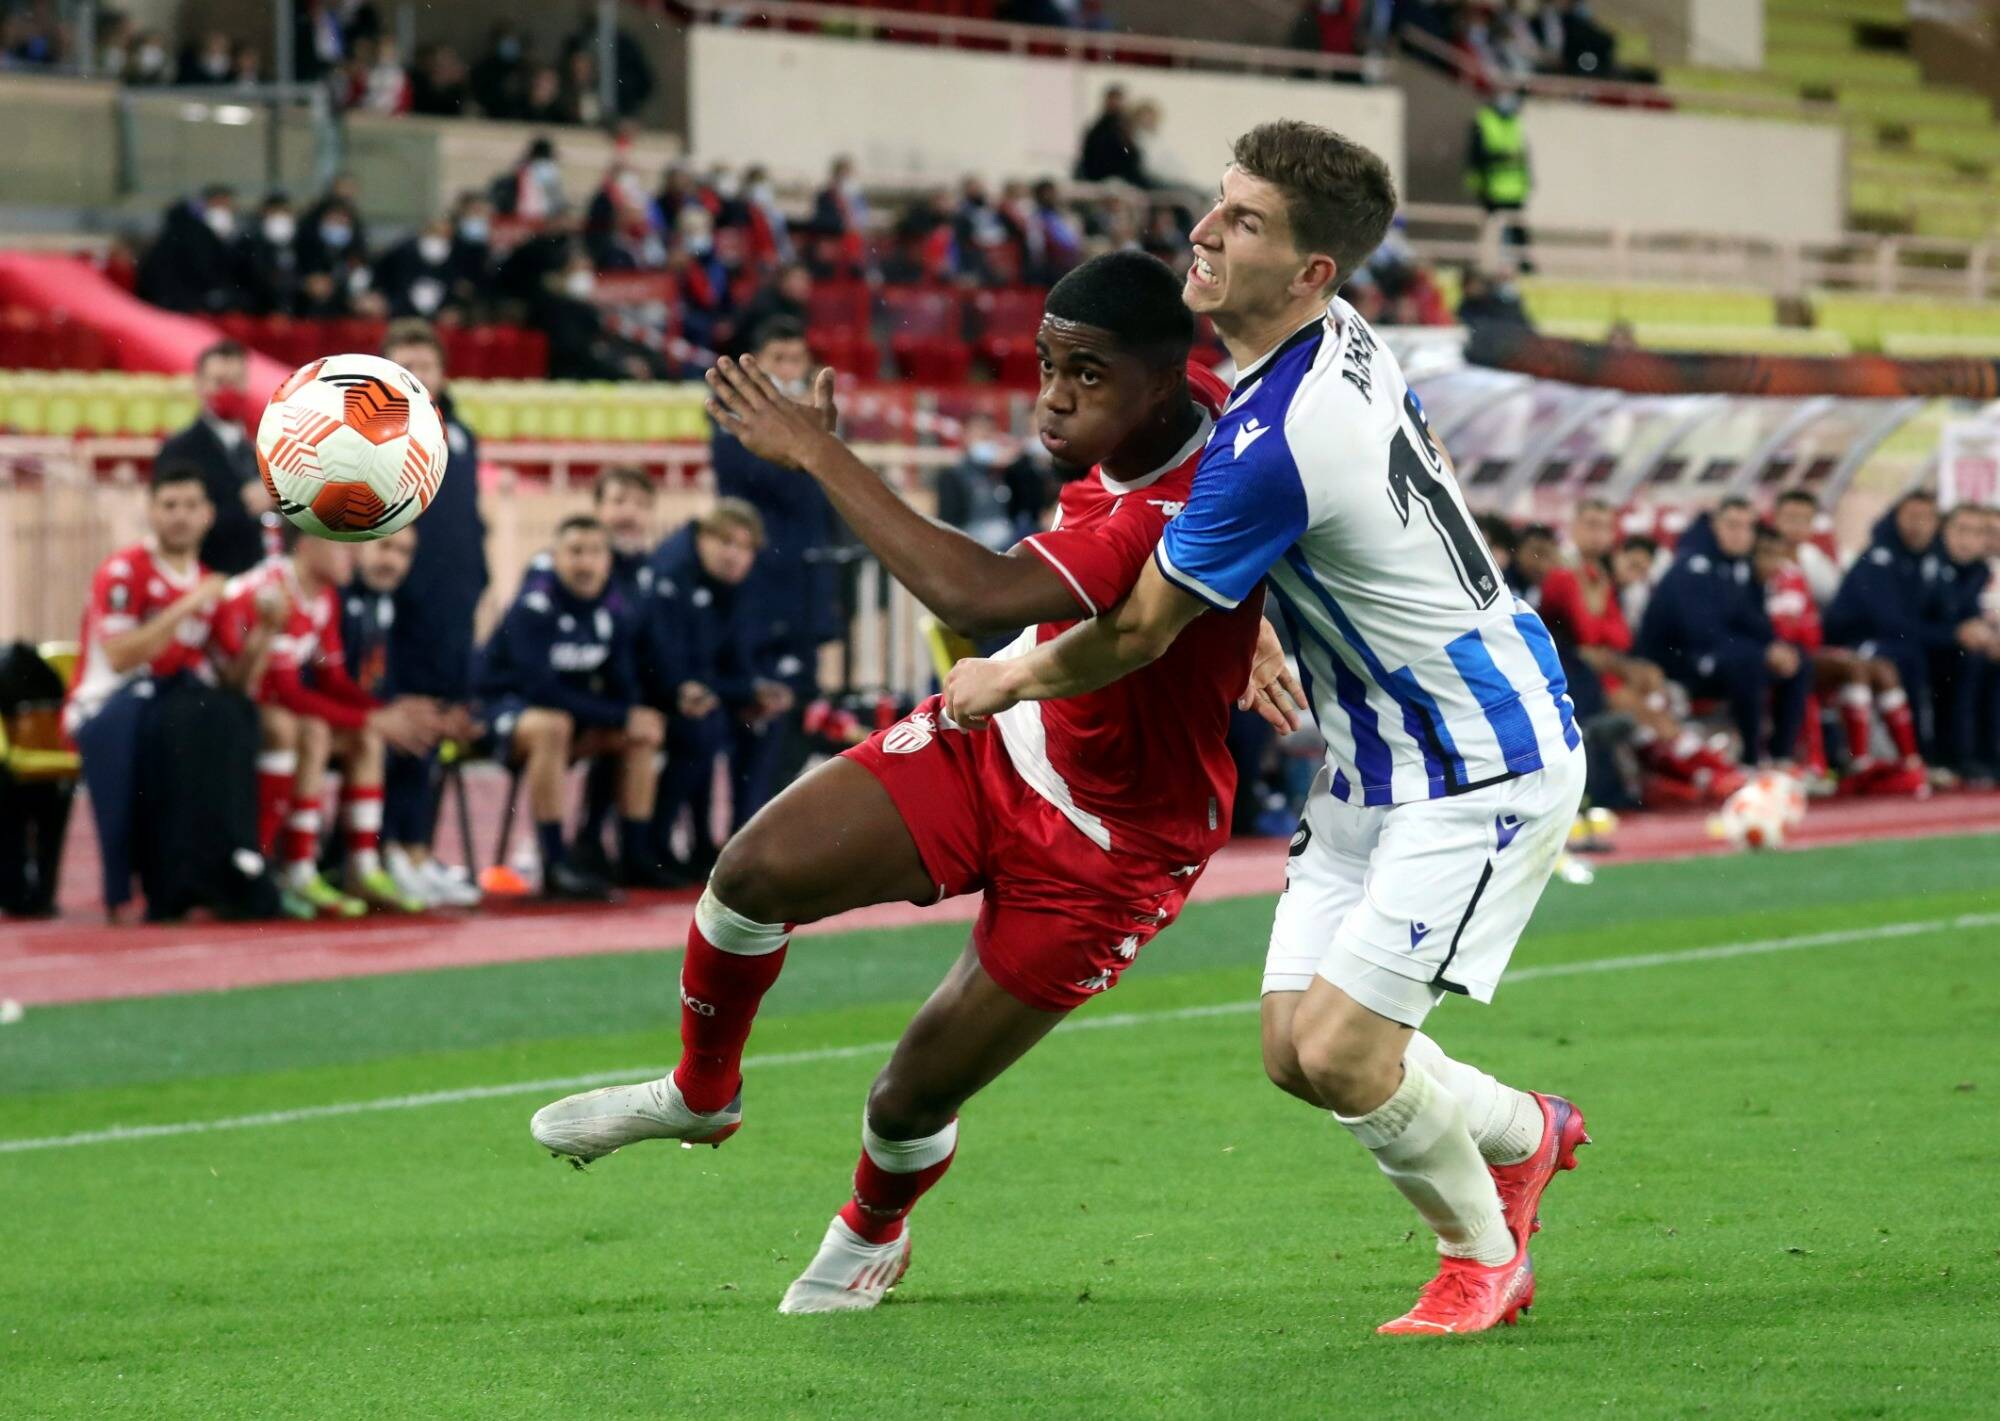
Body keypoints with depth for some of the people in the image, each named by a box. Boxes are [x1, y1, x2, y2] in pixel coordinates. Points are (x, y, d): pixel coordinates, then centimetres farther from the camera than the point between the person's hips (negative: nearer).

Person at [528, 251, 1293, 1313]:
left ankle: (873, 1232, 38)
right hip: (996, 740, 7)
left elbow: (973, 593, -47)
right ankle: (699, 1094, 18)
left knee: (915, 1095, 1)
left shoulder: (1181, 521, -38)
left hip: (1105, 851, -7)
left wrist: (816, 452, -40)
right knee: (759, 869, -11)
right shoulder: (1192, 402, -11)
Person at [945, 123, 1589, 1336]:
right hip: (1380, 766, 9)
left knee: (1341, 1050, -12)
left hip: (1481, 772, -9)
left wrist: (1010, 679, 3)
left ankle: (1485, 1251, 13)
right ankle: (1524, 1134, 31)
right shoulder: (1344, 338, 0)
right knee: (1293, 1051, 6)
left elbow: (1140, 633, -15)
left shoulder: (1273, 449, -28)